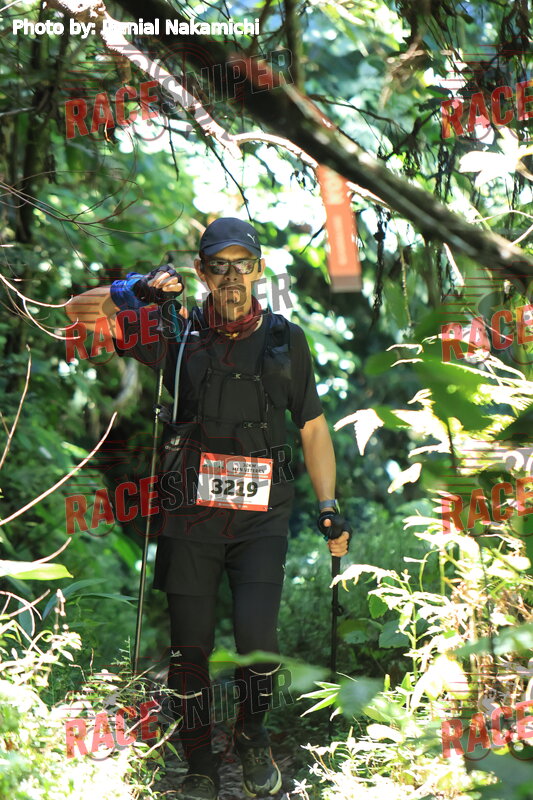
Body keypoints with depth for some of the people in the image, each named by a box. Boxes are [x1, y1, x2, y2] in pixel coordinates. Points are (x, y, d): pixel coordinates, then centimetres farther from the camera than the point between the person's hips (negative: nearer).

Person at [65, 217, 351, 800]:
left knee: (257, 633, -13)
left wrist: (329, 506, 7)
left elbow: (312, 428, 13)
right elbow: (79, 310, 4)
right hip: (191, 512, 0)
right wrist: (134, 292, -13)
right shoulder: (177, 332, 4)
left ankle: (253, 735, 16)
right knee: (190, 643, 3)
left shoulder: (286, 339, 7)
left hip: (261, 515, 0)